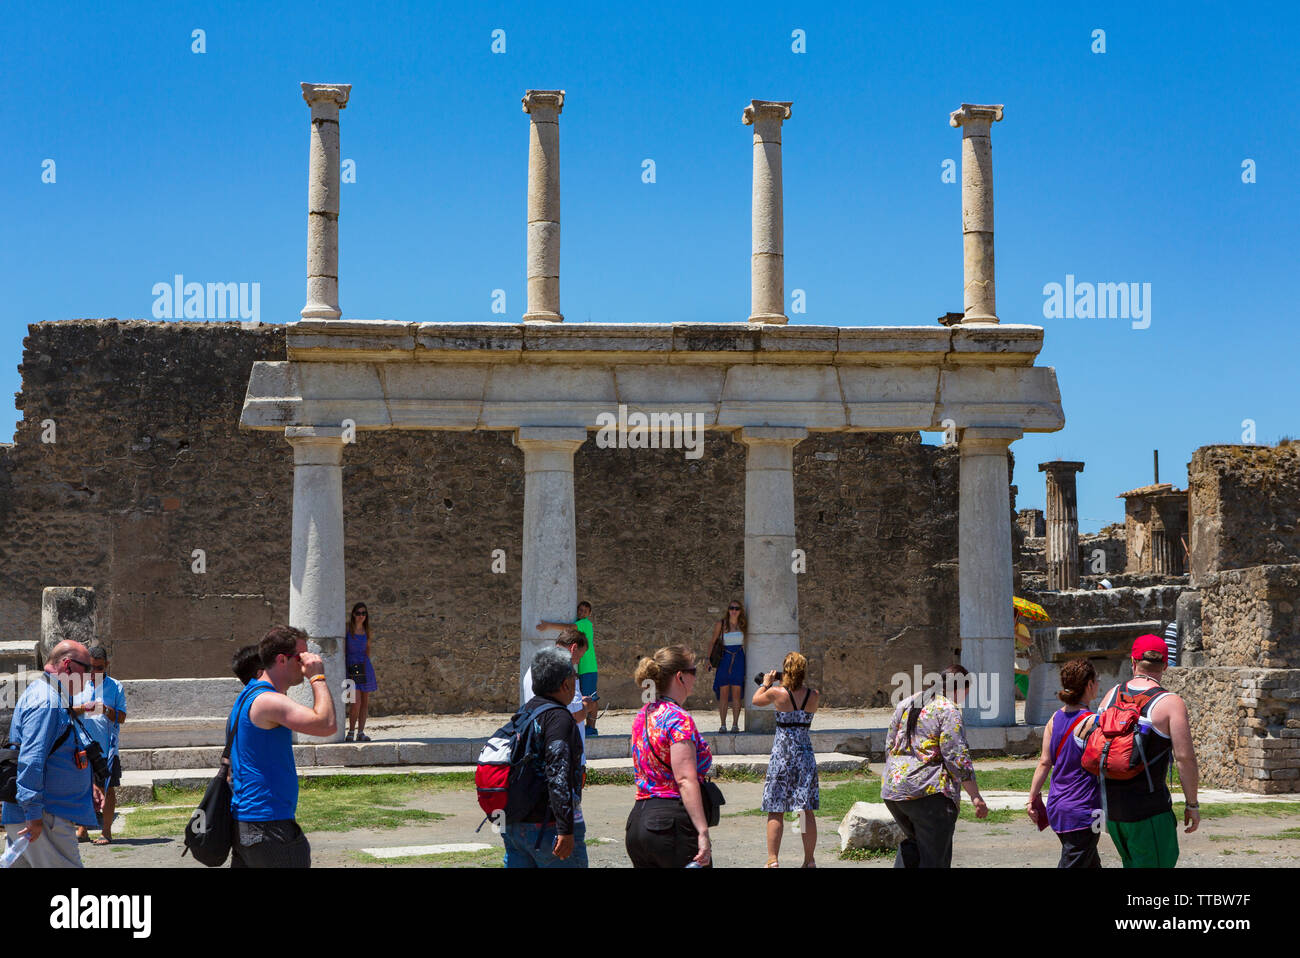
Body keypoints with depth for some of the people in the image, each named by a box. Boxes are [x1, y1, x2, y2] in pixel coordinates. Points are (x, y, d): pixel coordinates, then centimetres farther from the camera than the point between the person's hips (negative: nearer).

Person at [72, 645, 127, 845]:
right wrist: (82, 709, -16)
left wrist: (107, 710, -18)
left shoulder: (115, 686, 4)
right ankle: (81, 830, 14)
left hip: (107, 748, -2)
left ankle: (106, 831, 7)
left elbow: (121, 717, 0)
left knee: (107, 788, 1)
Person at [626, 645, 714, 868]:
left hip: (638, 819, 8)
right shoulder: (678, 718, -11)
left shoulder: (642, 716, 14)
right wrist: (703, 832, -23)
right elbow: (686, 780, -19)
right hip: (674, 822, -8)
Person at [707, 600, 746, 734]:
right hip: (724, 661, -1)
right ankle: (723, 725, 1)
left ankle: (735, 724, 3)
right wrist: (709, 659, -1)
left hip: (738, 661, 1)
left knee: (736, 693, -1)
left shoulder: (743, 624, 6)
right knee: (723, 693, -3)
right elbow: (713, 642, 5)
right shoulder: (721, 624, 1)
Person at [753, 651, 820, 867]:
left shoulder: (777, 693, -10)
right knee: (806, 811, 7)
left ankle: (772, 859, 2)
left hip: (782, 754, -3)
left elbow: (756, 700, 9)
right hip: (805, 754, 3)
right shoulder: (814, 696, -2)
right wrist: (787, 684, 21)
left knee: (775, 811, 4)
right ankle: (809, 860, 11)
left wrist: (766, 683, 25)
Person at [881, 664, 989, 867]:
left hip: (892, 789, 7)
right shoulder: (948, 710, -8)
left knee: (913, 840, 26)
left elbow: (889, 745, 17)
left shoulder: (905, 704, 13)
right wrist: (976, 797, -11)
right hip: (930, 790, -7)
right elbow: (957, 757, -14)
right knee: (934, 857, 1)